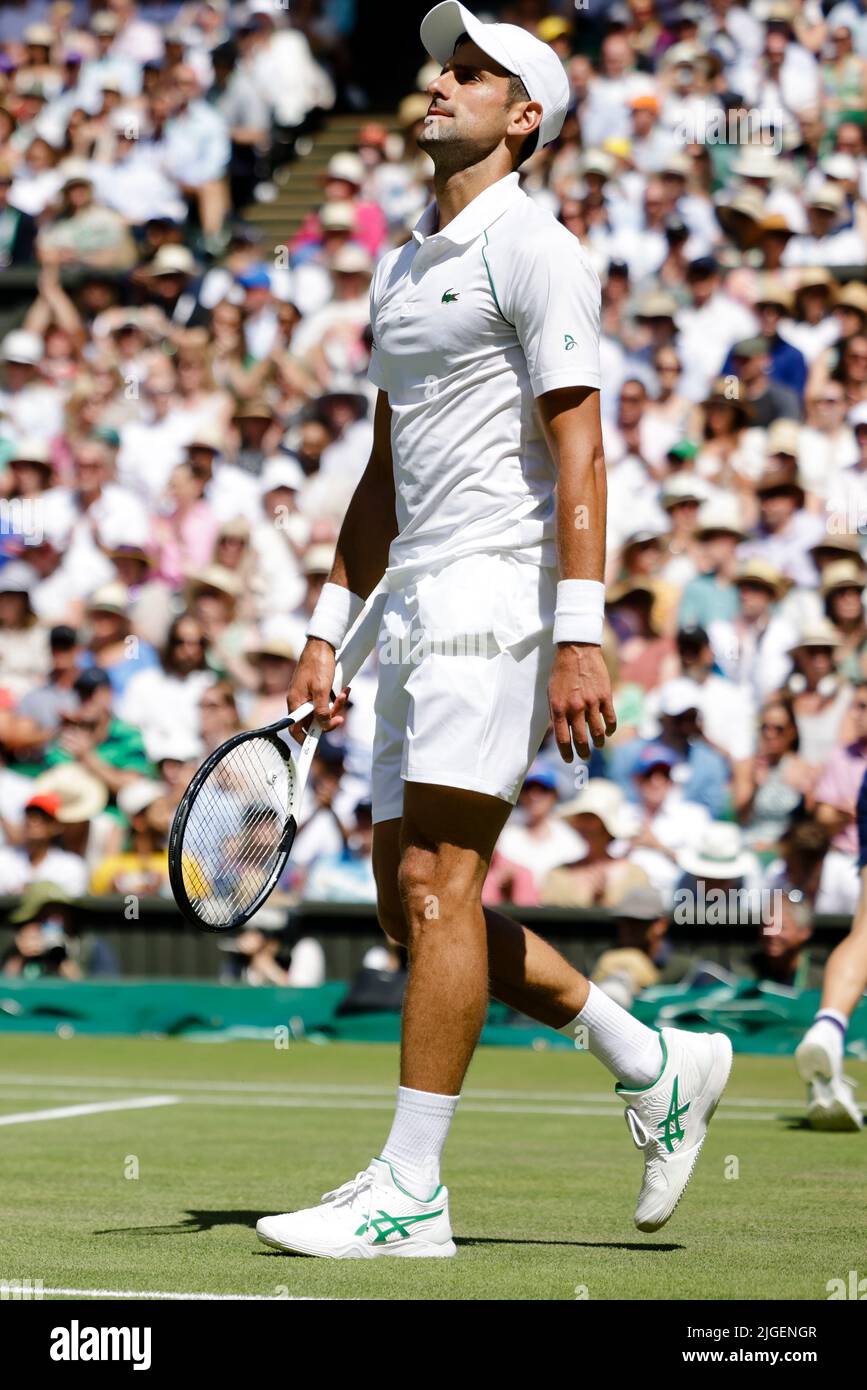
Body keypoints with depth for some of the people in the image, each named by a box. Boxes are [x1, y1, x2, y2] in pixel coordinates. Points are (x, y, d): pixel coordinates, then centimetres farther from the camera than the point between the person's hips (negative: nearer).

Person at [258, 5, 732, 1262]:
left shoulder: (535, 251, -7)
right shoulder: (403, 270, 20)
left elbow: (577, 453, -14)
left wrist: (580, 635, -22)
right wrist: (328, 630, 18)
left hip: (498, 588, -9)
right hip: (417, 604, 9)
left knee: (438, 886, -11)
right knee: (412, 902, 7)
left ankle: (410, 1192, -9)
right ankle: (656, 1066, 18)